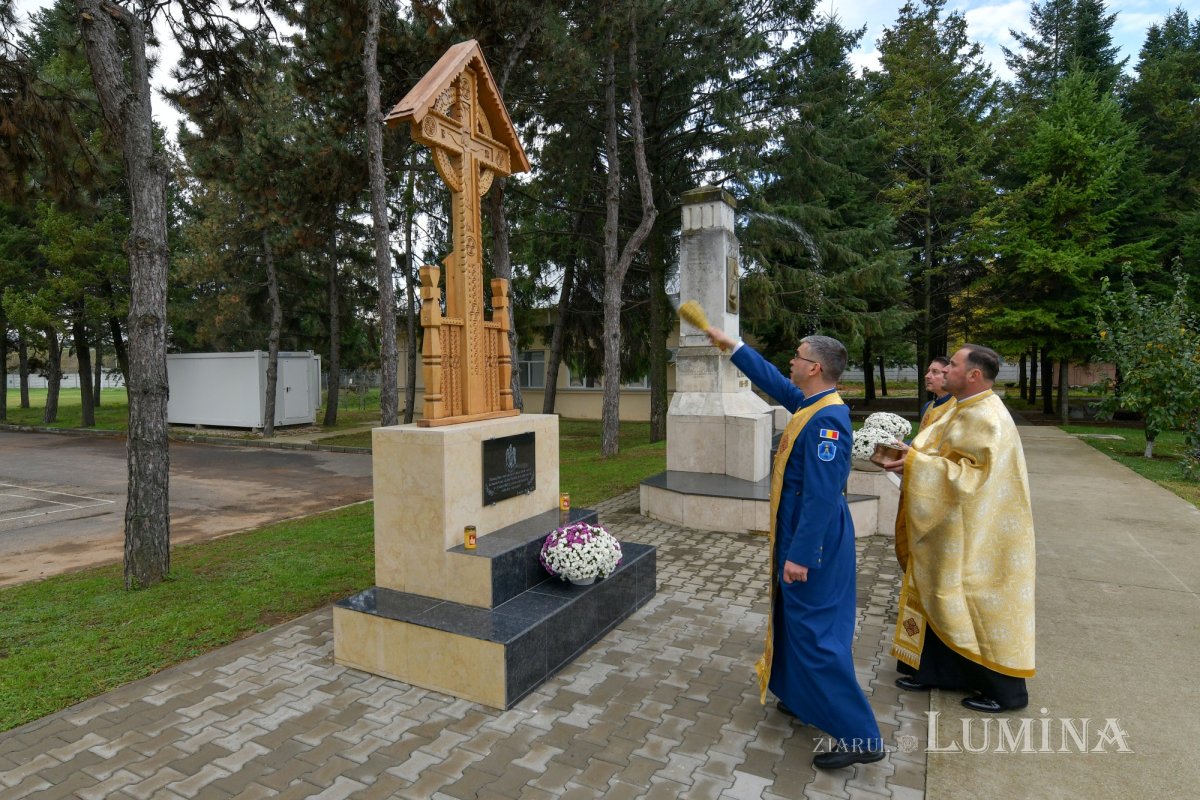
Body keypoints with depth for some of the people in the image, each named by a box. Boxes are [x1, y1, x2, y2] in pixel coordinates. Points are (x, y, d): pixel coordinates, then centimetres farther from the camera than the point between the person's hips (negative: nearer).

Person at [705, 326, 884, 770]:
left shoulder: (827, 420, -24)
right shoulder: (810, 404, 5)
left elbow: (821, 495, -27)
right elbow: (772, 380, 22)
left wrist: (800, 556, -25)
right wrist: (731, 345, 26)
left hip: (812, 541, -10)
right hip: (800, 534, 10)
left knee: (815, 632, -3)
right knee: (798, 622, 22)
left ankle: (859, 736, 8)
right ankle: (805, 699, 39)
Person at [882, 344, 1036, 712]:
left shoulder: (985, 418, -21)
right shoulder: (966, 410, 9)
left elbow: (971, 471, -27)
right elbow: (950, 457, 14)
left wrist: (915, 463, -28)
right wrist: (911, 454, -1)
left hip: (974, 534, -10)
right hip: (951, 527, 10)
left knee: (977, 603, 3)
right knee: (940, 595, 16)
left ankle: (1006, 690, 20)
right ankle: (933, 669, 29)